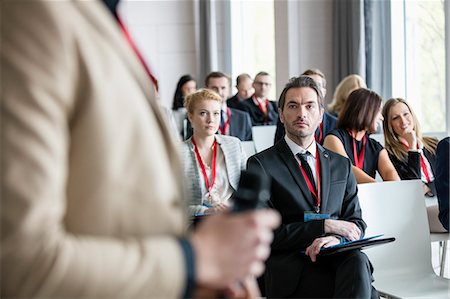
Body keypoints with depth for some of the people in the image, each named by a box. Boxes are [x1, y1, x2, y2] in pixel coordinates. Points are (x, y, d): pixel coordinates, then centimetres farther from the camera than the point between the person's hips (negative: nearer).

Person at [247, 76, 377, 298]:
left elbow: (356, 223, 15)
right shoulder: (261, 165, 3)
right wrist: (326, 226, -11)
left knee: (358, 260, -32)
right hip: (290, 271, -5)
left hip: (336, 259, 5)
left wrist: (336, 239, -11)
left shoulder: (341, 165, 19)